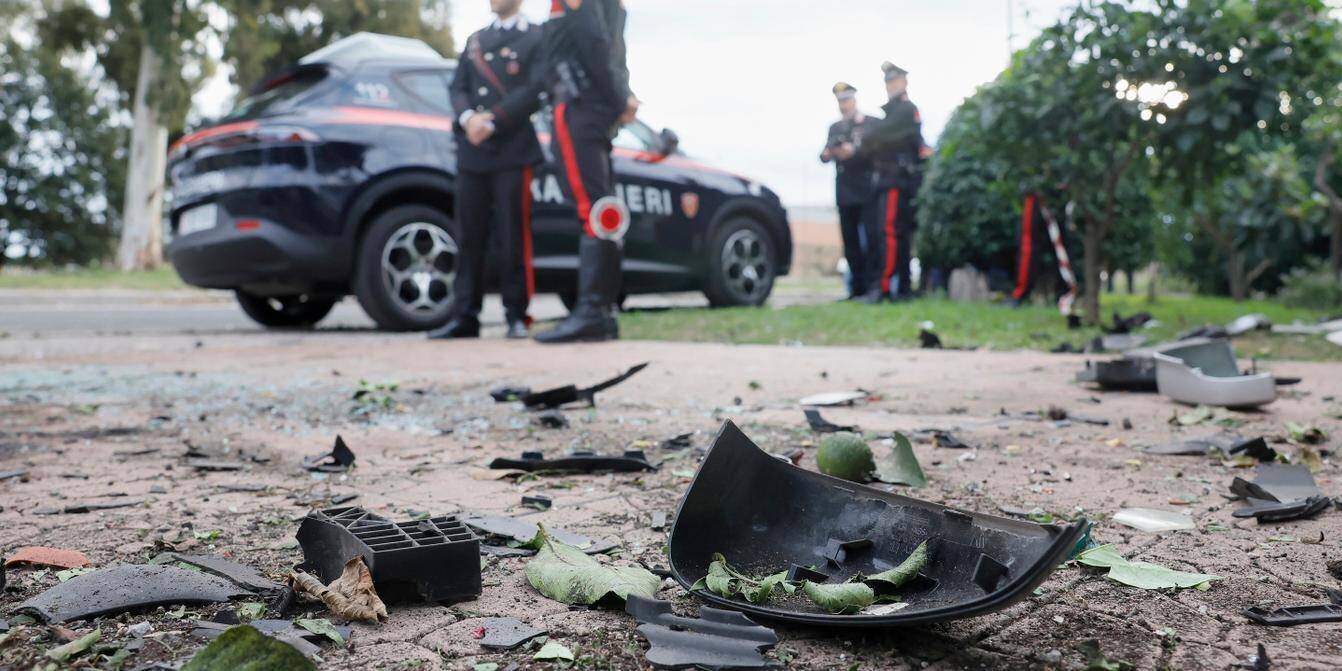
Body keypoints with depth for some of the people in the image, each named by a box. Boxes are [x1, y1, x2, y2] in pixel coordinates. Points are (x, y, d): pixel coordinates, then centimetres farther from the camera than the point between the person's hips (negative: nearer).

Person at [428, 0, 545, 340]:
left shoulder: (536, 38, 5)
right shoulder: (475, 40, 22)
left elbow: (532, 90, -7)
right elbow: (458, 87, 13)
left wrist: (492, 121, -14)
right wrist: (468, 118, -7)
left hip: (511, 152, -5)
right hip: (471, 152, 5)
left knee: (513, 238, -4)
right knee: (469, 238, 3)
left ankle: (516, 316, 4)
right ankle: (464, 317, 7)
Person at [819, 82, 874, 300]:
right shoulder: (835, 128, 19)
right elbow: (825, 156, 13)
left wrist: (853, 152, -19)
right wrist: (826, 154, -11)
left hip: (866, 191, -5)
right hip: (844, 193, 5)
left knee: (868, 241, -8)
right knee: (850, 241, 4)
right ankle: (858, 288, 7)